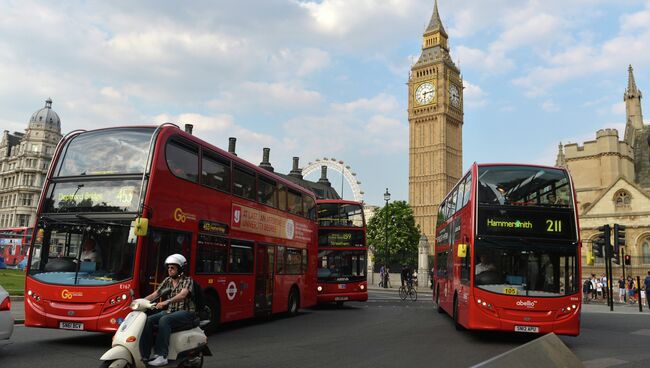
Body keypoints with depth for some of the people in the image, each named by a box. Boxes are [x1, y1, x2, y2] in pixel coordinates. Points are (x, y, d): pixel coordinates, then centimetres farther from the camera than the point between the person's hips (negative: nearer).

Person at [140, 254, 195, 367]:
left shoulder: (187, 280, -7)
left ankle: (162, 356, -33)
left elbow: (182, 295, -25)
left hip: (185, 312, -6)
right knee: (148, 320, -16)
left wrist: (166, 302, -40)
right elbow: (154, 294, 8)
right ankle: (144, 355, -16)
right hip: (170, 311, 6)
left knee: (164, 320, -33)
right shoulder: (167, 280, 13)